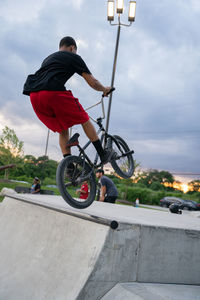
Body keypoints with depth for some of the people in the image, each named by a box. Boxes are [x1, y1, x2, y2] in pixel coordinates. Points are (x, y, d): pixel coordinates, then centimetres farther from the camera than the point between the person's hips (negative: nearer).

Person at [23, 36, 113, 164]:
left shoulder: (48, 59, 36)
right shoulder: (73, 57, 15)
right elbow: (93, 82, 11)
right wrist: (105, 89, 33)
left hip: (34, 96, 7)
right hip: (53, 92, -6)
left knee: (63, 130, 20)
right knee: (85, 120, 14)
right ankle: (103, 154, 18)